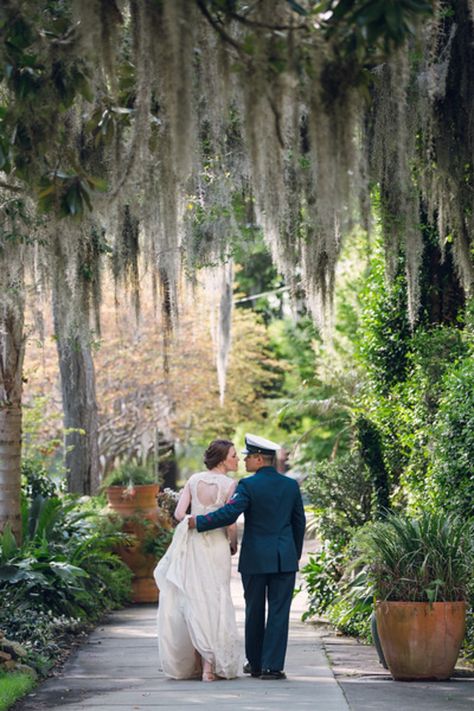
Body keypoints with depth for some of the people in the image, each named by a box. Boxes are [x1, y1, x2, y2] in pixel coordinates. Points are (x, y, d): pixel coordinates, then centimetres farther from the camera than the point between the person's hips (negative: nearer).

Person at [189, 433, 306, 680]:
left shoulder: (248, 485, -10)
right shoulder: (291, 485, 5)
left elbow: (228, 514, -19)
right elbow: (299, 522, 11)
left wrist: (198, 522, -7)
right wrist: (296, 554, 21)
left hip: (255, 559, -2)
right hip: (285, 559, 2)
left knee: (254, 612, 10)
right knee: (279, 612, 2)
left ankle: (255, 663, 19)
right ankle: (272, 666, -2)